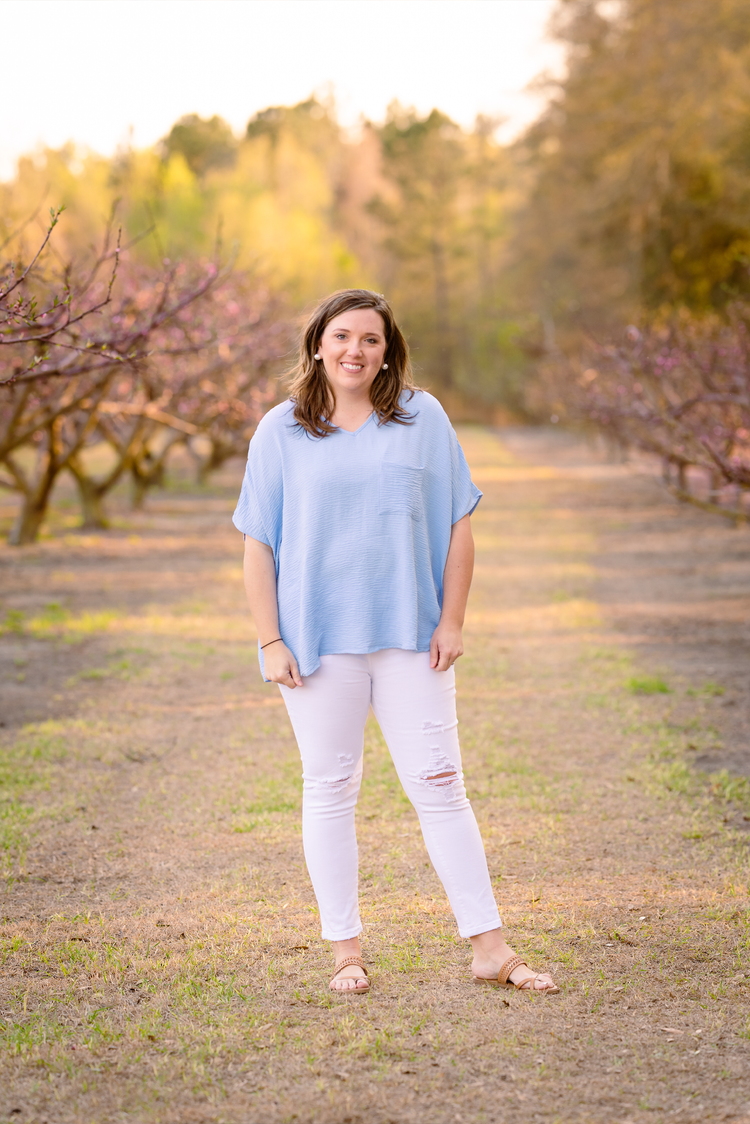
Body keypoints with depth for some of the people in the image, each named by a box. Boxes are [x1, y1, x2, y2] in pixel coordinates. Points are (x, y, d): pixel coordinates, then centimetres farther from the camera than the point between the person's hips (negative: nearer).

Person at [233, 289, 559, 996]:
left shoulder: (423, 419, 5)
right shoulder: (280, 432, 3)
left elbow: (458, 526, 6)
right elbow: (257, 542, 3)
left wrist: (451, 623, -1)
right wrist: (269, 640, -4)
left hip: (409, 634, 1)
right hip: (317, 638, 0)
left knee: (438, 784, 1)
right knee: (329, 790, 4)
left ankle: (489, 949, 4)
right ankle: (345, 950, 13)